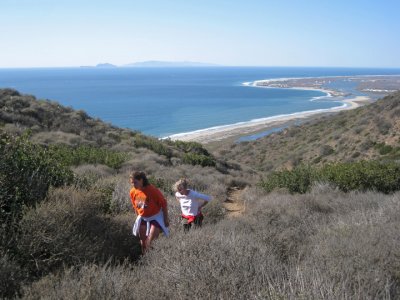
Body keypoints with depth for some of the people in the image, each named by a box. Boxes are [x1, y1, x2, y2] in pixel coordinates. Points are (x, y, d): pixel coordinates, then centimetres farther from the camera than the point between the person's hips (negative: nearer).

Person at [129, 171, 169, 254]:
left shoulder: (153, 190, -27)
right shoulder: (132, 192, -11)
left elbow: (163, 204, -18)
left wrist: (166, 219, -13)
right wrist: (139, 217, 16)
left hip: (155, 217, -5)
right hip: (143, 218, 5)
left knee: (151, 241, -11)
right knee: (143, 240, 11)